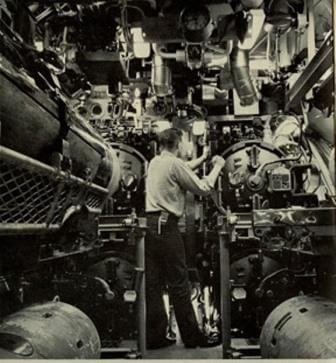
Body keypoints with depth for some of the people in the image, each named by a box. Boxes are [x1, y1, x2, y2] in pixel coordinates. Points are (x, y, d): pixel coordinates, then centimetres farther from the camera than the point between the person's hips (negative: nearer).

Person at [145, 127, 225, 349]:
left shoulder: (155, 162, 16)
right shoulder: (175, 164, -8)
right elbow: (203, 189, -5)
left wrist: (202, 159, 38)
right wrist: (217, 167, 8)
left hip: (149, 224, 8)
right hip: (166, 225, -8)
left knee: (153, 283, 9)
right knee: (178, 283, -1)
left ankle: (155, 336, 16)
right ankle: (192, 336, 9)